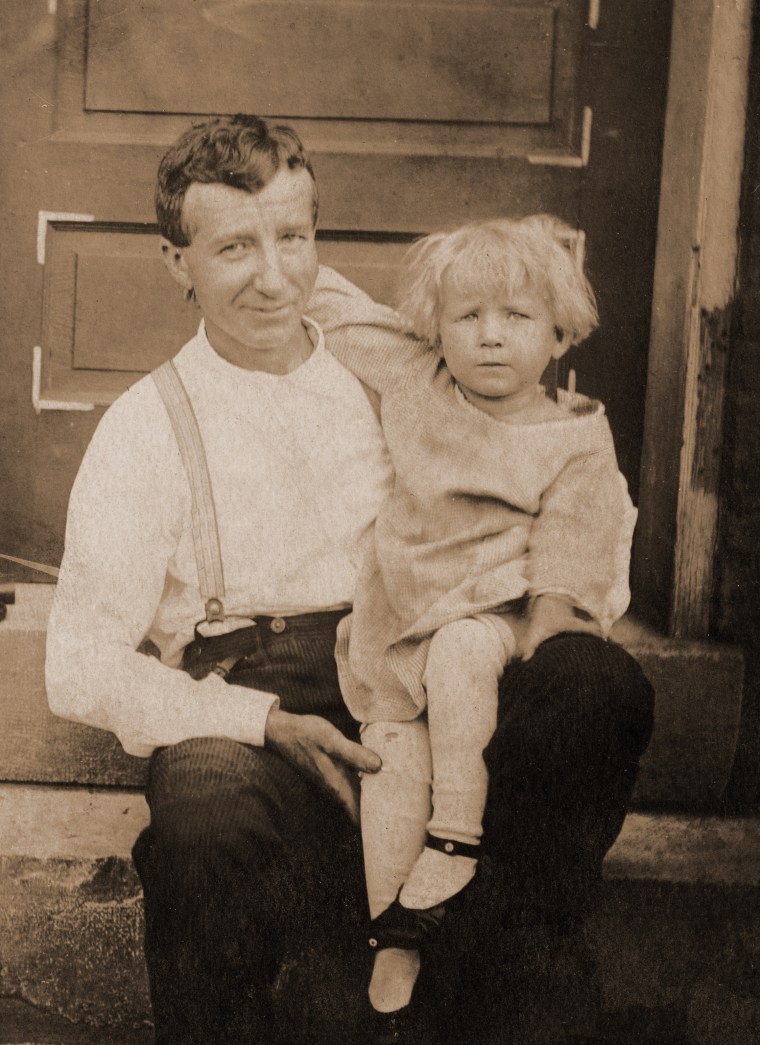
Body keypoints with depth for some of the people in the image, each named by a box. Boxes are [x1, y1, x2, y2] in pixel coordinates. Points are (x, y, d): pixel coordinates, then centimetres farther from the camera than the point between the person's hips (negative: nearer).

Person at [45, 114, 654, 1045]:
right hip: (245, 708, -3)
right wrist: (267, 722, -16)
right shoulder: (146, 428, 4)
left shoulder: (385, 372, 14)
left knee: (602, 683, -26)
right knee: (209, 813, -39)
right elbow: (82, 672, -2)